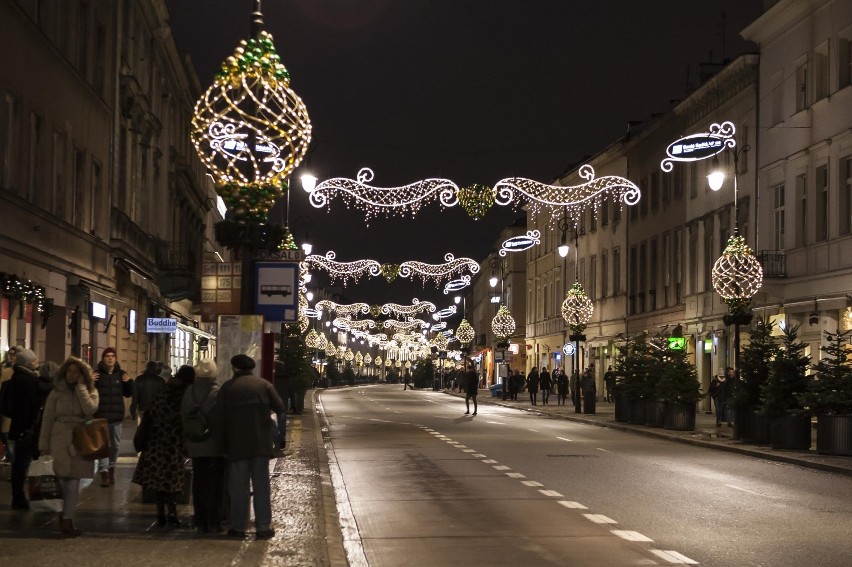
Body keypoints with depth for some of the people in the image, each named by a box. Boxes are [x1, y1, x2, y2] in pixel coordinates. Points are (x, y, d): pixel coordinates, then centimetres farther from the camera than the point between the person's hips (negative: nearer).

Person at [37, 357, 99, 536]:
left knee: (73, 483, 1)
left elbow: (90, 409, -12)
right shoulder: (56, 393, 6)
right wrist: (44, 446, -3)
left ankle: (67, 520, 8)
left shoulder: (90, 391, 9)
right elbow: (47, 419, 3)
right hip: (59, 440, -1)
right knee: (60, 481, -5)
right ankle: (62, 518, 4)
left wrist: (80, 386, -7)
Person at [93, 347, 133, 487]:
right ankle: (103, 470, -11)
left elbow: (128, 394, 13)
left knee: (115, 444, 12)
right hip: (101, 415, -3)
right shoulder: (97, 374, -2)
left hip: (116, 416, 3)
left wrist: (128, 382, -4)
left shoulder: (121, 374, 7)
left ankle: (111, 466, 29)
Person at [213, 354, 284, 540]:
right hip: (261, 443, 0)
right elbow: (280, 408, -3)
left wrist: (223, 443, 11)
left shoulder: (227, 387, 2)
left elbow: (218, 418, 2)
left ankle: (238, 527, 6)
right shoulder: (264, 385, 3)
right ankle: (263, 527, 3)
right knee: (261, 485, 4)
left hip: (237, 445, 0)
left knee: (238, 486, 5)